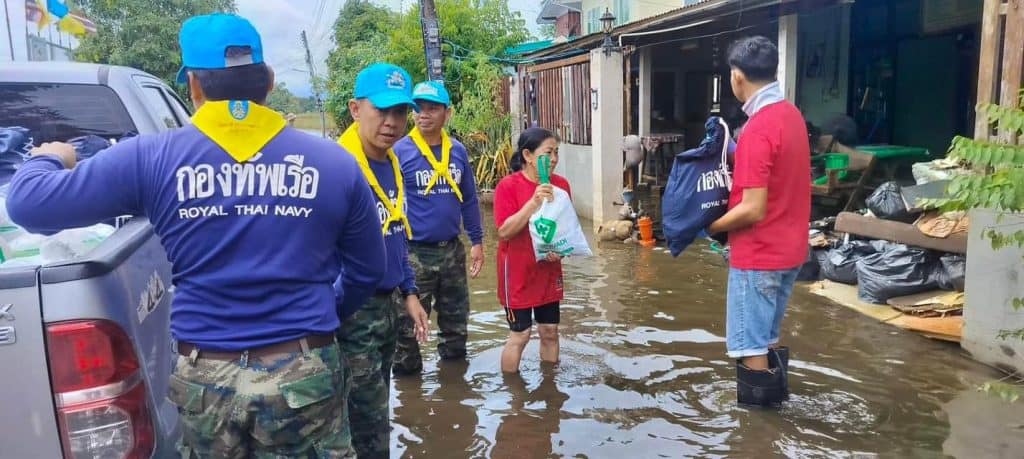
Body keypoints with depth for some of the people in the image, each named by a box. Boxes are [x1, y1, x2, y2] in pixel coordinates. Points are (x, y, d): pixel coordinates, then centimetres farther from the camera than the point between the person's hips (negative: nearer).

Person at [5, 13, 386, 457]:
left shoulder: (152, 157, -7)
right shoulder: (334, 162, -4)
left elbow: (28, 203, 0)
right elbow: (367, 273, 6)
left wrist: (47, 159, 23)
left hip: (205, 379, 1)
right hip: (305, 374, 0)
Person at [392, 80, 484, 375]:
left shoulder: (458, 151, 4)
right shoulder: (400, 151, -10)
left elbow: (469, 200, 11)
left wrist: (477, 241, 10)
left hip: (452, 250, 5)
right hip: (414, 253, -5)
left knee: (456, 319, 19)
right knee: (409, 323, 7)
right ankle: (407, 370, 26)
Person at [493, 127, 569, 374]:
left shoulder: (561, 185, 1)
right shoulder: (508, 186, -15)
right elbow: (504, 231, -21)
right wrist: (534, 202, -29)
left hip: (549, 273, 5)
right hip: (518, 274, -5)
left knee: (550, 331, 14)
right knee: (520, 334, 2)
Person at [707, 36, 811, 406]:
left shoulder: (758, 128, -23)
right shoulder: (791, 114, 6)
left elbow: (753, 210, -24)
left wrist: (709, 227, -10)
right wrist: (738, 156, 10)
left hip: (759, 255, -9)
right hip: (788, 249, 9)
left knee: (750, 347, 3)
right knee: (767, 337, 22)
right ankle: (772, 397, 33)